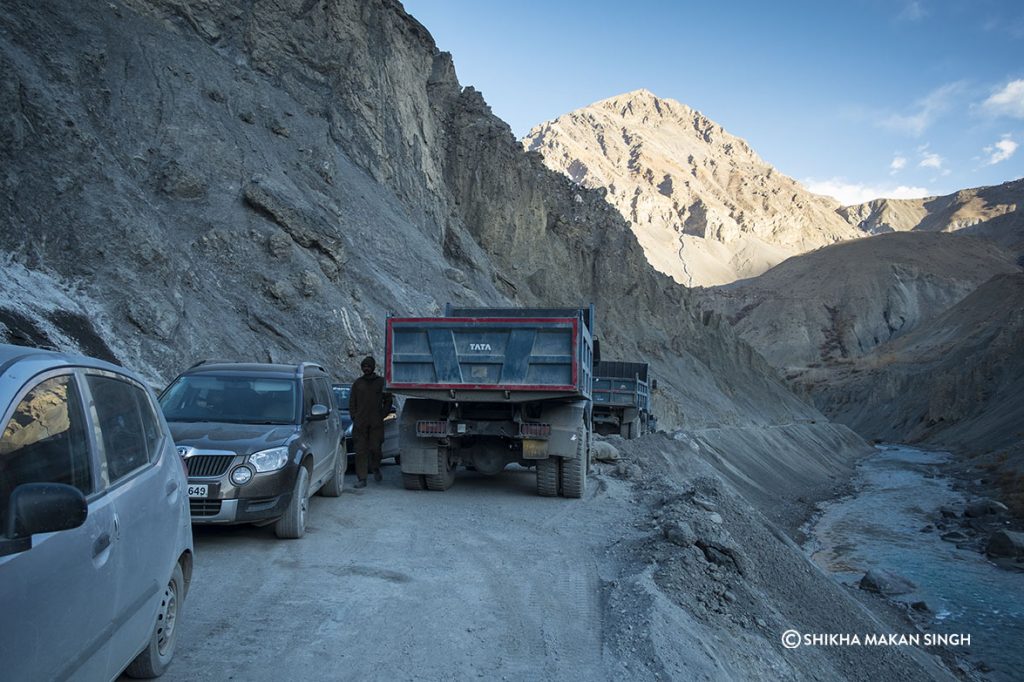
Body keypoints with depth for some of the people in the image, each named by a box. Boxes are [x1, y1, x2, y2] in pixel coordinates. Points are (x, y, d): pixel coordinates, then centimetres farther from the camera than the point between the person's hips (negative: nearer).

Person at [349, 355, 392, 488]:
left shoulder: (382, 382, 7)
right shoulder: (357, 383, 11)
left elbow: (388, 401, 11)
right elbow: (352, 402, 15)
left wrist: (382, 415, 1)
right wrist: (354, 418, 3)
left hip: (376, 423, -1)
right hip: (360, 424, 1)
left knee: (375, 448, -6)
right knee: (361, 451, -3)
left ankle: (375, 469, 23)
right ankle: (362, 479, 0)